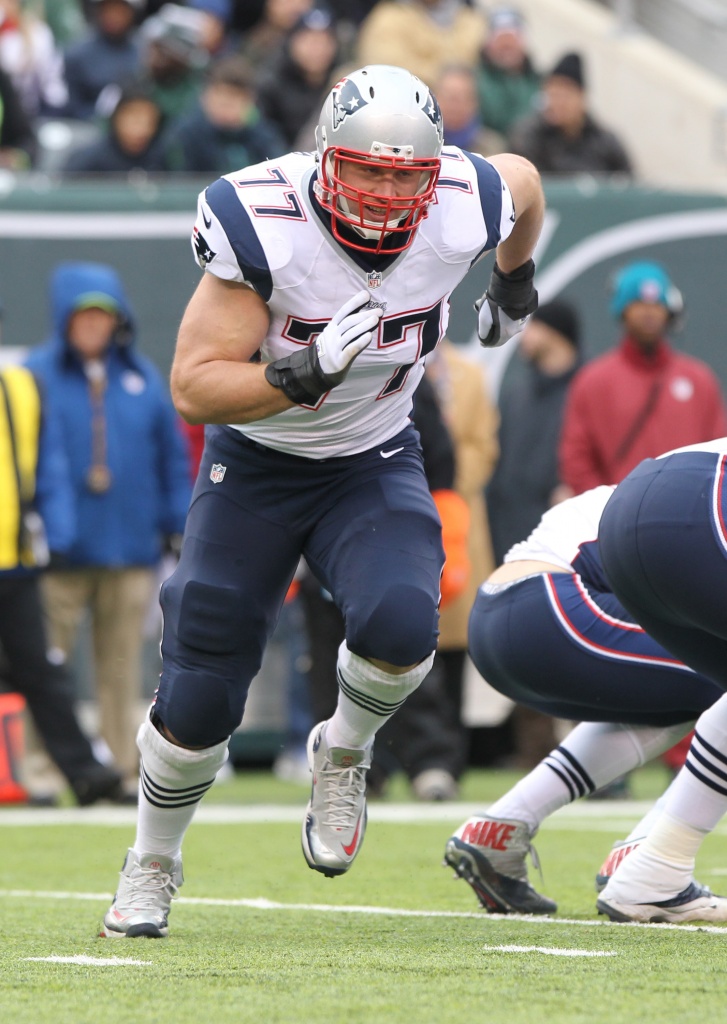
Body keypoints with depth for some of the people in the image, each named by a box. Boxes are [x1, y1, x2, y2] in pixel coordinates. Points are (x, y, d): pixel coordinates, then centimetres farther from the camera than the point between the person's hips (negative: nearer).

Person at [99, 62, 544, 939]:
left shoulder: (461, 211, -20)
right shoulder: (263, 226, -28)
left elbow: (523, 180, 7)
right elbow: (194, 388, -26)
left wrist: (514, 284, 21)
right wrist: (302, 376, -40)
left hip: (374, 466, 1)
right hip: (255, 467, -1)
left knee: (399, 626, -29)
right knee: (199, 697, -2)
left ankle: (344, 752, 6)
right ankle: (152, 865, 28)